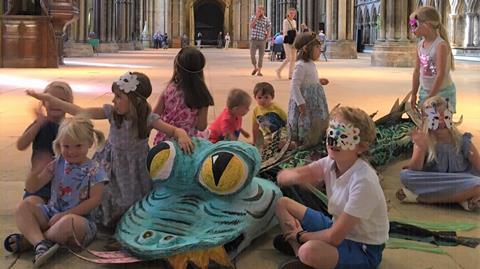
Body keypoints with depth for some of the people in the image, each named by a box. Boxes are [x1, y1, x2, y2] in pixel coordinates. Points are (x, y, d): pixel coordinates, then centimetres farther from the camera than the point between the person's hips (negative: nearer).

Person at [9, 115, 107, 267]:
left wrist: (64, 214, -17)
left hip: (79, 217, -5)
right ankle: (41, 245, -36)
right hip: (52, 213, 5)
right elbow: (32, 188, 5)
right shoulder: (58, 164, 6)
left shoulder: (94, 170, -6)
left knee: (68, 222, -40)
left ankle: (28, 237, -16)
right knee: (23, 207, -16)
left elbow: (94, 200, -13)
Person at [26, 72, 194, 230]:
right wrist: (48, 98, -14)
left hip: (135, 169, -2)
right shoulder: (112, 113, -13)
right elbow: (80, 112, -12)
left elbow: (174, 130, -23)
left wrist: (182, 135, -49)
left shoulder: (148, 119, -20)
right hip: (112, 167, 2)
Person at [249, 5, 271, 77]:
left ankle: (259, 71, 8)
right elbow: (251, 26, -13)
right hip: (254, 39, 0)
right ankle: (255, 68, 14)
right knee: (252, 55, -10)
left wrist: (266, 39, -4)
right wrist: (256, 17, -15)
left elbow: (268, 31, 6)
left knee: (261, 56, 2)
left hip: (262, 41, 0)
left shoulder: (266, 20, 0)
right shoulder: (253, 17, 4)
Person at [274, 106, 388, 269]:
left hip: (364, 249, -8)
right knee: (282, 204, 6)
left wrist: (301, 235, -10)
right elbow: (282, 177, -9)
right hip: (338, 229, 8)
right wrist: (298, 176, -32)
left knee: (309, 251, -37)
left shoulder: (363, 181, -30)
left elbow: (334, 237, -27)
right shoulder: (330, 163, -9)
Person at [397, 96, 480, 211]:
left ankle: (420, 197, -23)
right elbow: (413, 172, -13)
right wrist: (422, 148, -28)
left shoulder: (462, 142, -3)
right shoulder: (423, 141, -3)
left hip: (460, 185, 0)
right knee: (405, 175, -23)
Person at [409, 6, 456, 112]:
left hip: (443, 93, -7)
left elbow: (441, 75, -23)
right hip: (425, 91, 7)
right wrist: (413, 95, 9)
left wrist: (430, 98, -21)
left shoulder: (441, 45, -20)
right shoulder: (420, 45, 3)